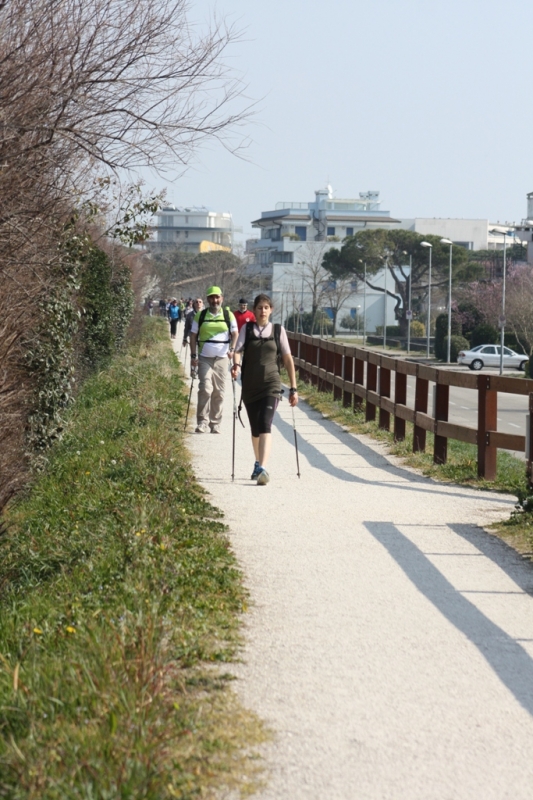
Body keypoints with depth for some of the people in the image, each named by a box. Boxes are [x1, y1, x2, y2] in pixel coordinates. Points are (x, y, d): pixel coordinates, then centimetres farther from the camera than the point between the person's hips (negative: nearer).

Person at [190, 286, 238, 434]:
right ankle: (202, 422, -10)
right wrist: (193, 356, -1)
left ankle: (215, 424, 14)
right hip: (204, 359, -1)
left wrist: (232, 349, -11)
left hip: (222, 359, 1)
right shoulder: (200, 316, 5)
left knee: (219, 393, 5)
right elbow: (193, 336, 7)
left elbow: (235, 334, 6)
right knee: (205, 389, -14)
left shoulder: (228, 315, 6)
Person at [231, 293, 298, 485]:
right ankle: (258, 464, 35)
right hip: (250, 385, 2)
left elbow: (287, 359, 5)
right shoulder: (247, 329, 6)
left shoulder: (278, 330, 4)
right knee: (255, 428, 14)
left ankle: (263, 469, -28)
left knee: (265, 426, -18)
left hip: (271, 384, -2)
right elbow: (238, 350, -6)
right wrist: (236, 365, -30)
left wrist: (293, 388, 2)